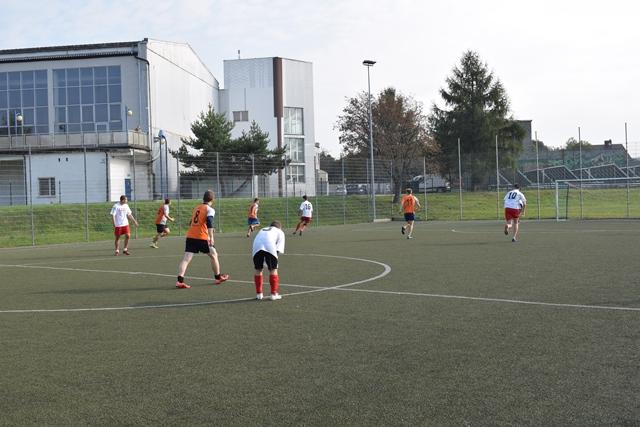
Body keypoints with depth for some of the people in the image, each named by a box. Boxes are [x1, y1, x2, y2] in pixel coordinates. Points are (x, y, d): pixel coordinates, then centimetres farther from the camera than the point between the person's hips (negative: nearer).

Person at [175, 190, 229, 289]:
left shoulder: (196, 208, 18)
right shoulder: (210, 210, -2)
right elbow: (209, 223, -18)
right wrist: (211, 237, -23)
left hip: (190, 236, 5)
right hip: (202, 238, -5)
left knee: (186, 258, -5)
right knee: (213, 255, 15)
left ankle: (180, 281, -20)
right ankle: (218, 277, 26)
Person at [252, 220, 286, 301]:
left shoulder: (262, 230, 41)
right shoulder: (280, 232, 30)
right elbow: (279, 246, 12)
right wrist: (277, 252, 8)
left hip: (256, 247, 3)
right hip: (270, 247, -3)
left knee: (258, 270, 16)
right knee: (273, 270, 9)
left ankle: (258, 294, 19)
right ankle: (274, 294, 10)